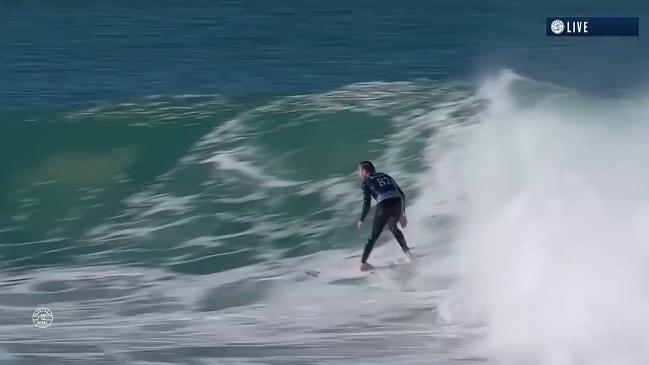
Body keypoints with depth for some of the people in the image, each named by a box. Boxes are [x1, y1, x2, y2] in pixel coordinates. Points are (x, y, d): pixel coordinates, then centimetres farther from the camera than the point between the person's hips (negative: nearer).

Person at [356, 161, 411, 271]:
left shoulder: (367, 182, 12)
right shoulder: (386, 176, 27)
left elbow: (367, 204, 6)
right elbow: (402, 194, 23)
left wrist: (361, 220, 19)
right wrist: (402, 214, 27)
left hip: (384, 206, -5)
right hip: (397, 204, 5)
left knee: (374, 236, 6)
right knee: (392, 227, 33)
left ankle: (363, 263, 5)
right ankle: (406, 250, 30)